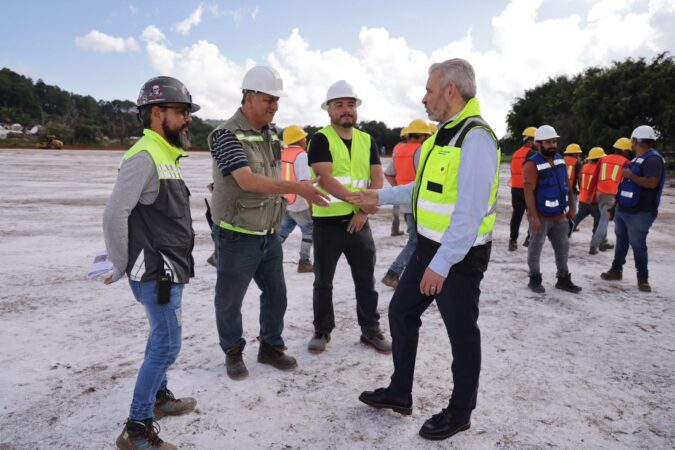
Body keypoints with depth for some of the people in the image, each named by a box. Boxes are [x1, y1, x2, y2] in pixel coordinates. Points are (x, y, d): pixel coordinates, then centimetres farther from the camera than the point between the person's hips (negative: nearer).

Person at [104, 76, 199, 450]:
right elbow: (114, 215, -22)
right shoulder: (144, 157, -19)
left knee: (161, 337, 21)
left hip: (170, 268, 10)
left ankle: (159, 397, 39)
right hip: (155, 272, -10)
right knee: (167, 344, -5)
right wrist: (121, 268, -12)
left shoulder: (165, 156, 13)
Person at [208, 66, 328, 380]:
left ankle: (270, 347, 32)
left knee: (276, 293, 14)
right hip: (237, 236, -7)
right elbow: (247, 180, -28)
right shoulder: (227, 134, -16)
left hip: (269, 234, 7)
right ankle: (233, 352, 29)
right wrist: (298, 187, -34)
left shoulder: (271, 134, 7)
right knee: (230, 299, 9)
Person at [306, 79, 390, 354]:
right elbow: (325, 179, -18)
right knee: (323, 281, 9)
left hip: (359, 221, 4)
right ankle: (322, 331, 25)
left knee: (366, 280, 10)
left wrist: (364, 211, -10)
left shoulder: (367, 140, 9)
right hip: (328, 221, -3)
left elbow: (378, 179, 2)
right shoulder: (321, 139, -6)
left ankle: (371, 330, 24)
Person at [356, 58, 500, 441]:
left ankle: (460, 412, 28)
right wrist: (380, 196, 20)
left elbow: (470, 212, -26)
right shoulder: (444, 134, 11)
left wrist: (442, 264, -25)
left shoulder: (475, 138, -20)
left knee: (461, 333, 7)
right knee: (401, 311, 16)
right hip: (430, 248, 10)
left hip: (460, 256, -10)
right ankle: (399, 393, 33)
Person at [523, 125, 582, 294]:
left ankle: (563, 279, 29)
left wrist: (571, 207, 12)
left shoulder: (560, 160, 8)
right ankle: (535, 280, 20)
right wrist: (534, 217, -23)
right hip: (541, 217, -7)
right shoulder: (532, 164, -16)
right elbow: (529, 193, -20)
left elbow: (567, 185, 15)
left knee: (563, 248, 15)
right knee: (535, 249, 6)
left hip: (559, 216, 7)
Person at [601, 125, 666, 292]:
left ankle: (643, 278, 7)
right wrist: (618, 202, 23)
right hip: (623, 209, 10)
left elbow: (652, 183, -30)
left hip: (639, 213, -10)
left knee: (638, 245, -4)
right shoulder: (638, 159, 15)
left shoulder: (653, 159, -16)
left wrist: (630, 175, -20)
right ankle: (616, 270, 28)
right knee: (621, 240, 17)